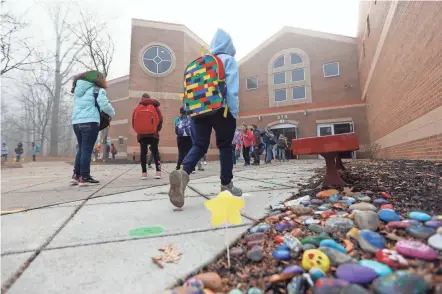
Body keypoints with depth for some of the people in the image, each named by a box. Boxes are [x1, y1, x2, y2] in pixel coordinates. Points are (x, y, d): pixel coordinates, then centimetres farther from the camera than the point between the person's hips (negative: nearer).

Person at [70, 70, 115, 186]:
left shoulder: (78, 90, 21)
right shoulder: (97, 89, 0)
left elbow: (80, 106, 23)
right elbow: (104, 105, -12)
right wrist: (112, 113, 6)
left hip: (76, 122, 7)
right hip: (90, 122, -7)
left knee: (81, 149, 14)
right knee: (87, 150, -5)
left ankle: (76, 175, 12)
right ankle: (84, 177, -4)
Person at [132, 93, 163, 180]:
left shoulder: (137, 108, 5)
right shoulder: (155, 107, 2)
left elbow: (133, 121, 4)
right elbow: (160, 119, -2)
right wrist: (157, 129, 12)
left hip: (141, 134, 1)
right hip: (153, 134, -1)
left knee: (143, 152, 4)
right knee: (155, 152, 3)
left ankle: (144, 173, 0)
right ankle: (158, 171, -6)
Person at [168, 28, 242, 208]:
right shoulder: (228, 60, 5)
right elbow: (232, 88, -7)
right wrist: (234, 112, -7)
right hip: (220, 109, -4)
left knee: (199, 146, 3)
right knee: (225, 145, 7)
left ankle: (183, 173, -24)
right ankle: (226, 185, 14)